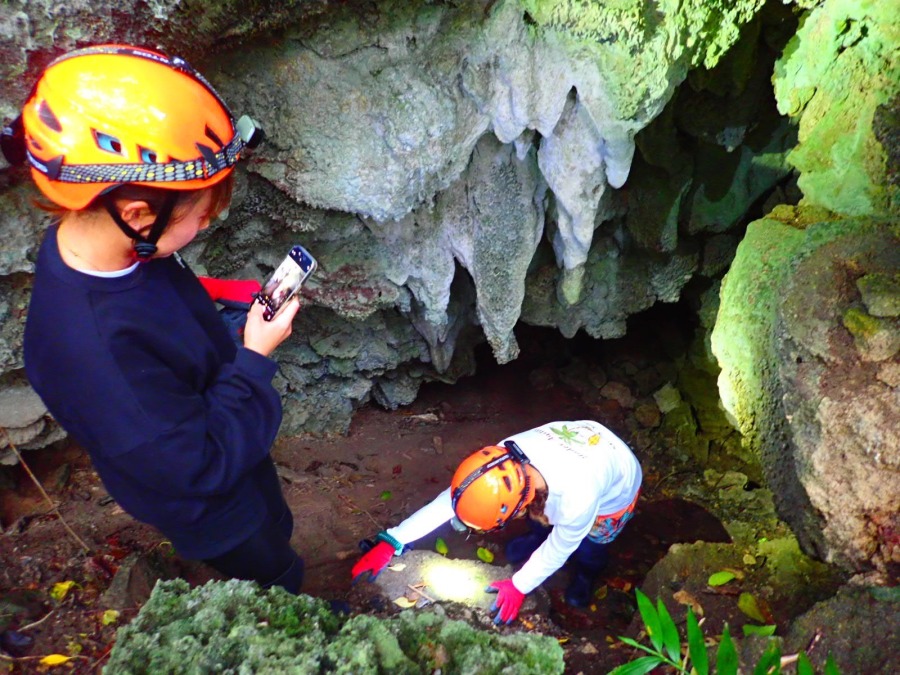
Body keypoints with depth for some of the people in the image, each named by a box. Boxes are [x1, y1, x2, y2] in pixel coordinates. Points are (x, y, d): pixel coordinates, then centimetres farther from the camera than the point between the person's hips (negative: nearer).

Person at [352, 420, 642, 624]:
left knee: (585, 550, 1)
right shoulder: (507, 456, -33)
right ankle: (538, 538, 43)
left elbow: (560, 548, -25)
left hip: (614, 488, -4)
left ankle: (587, 570, 37)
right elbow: (448, 500, -23)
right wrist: (391, 542, -22)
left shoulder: (577, 500, -48)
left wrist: (519, 586, -13)